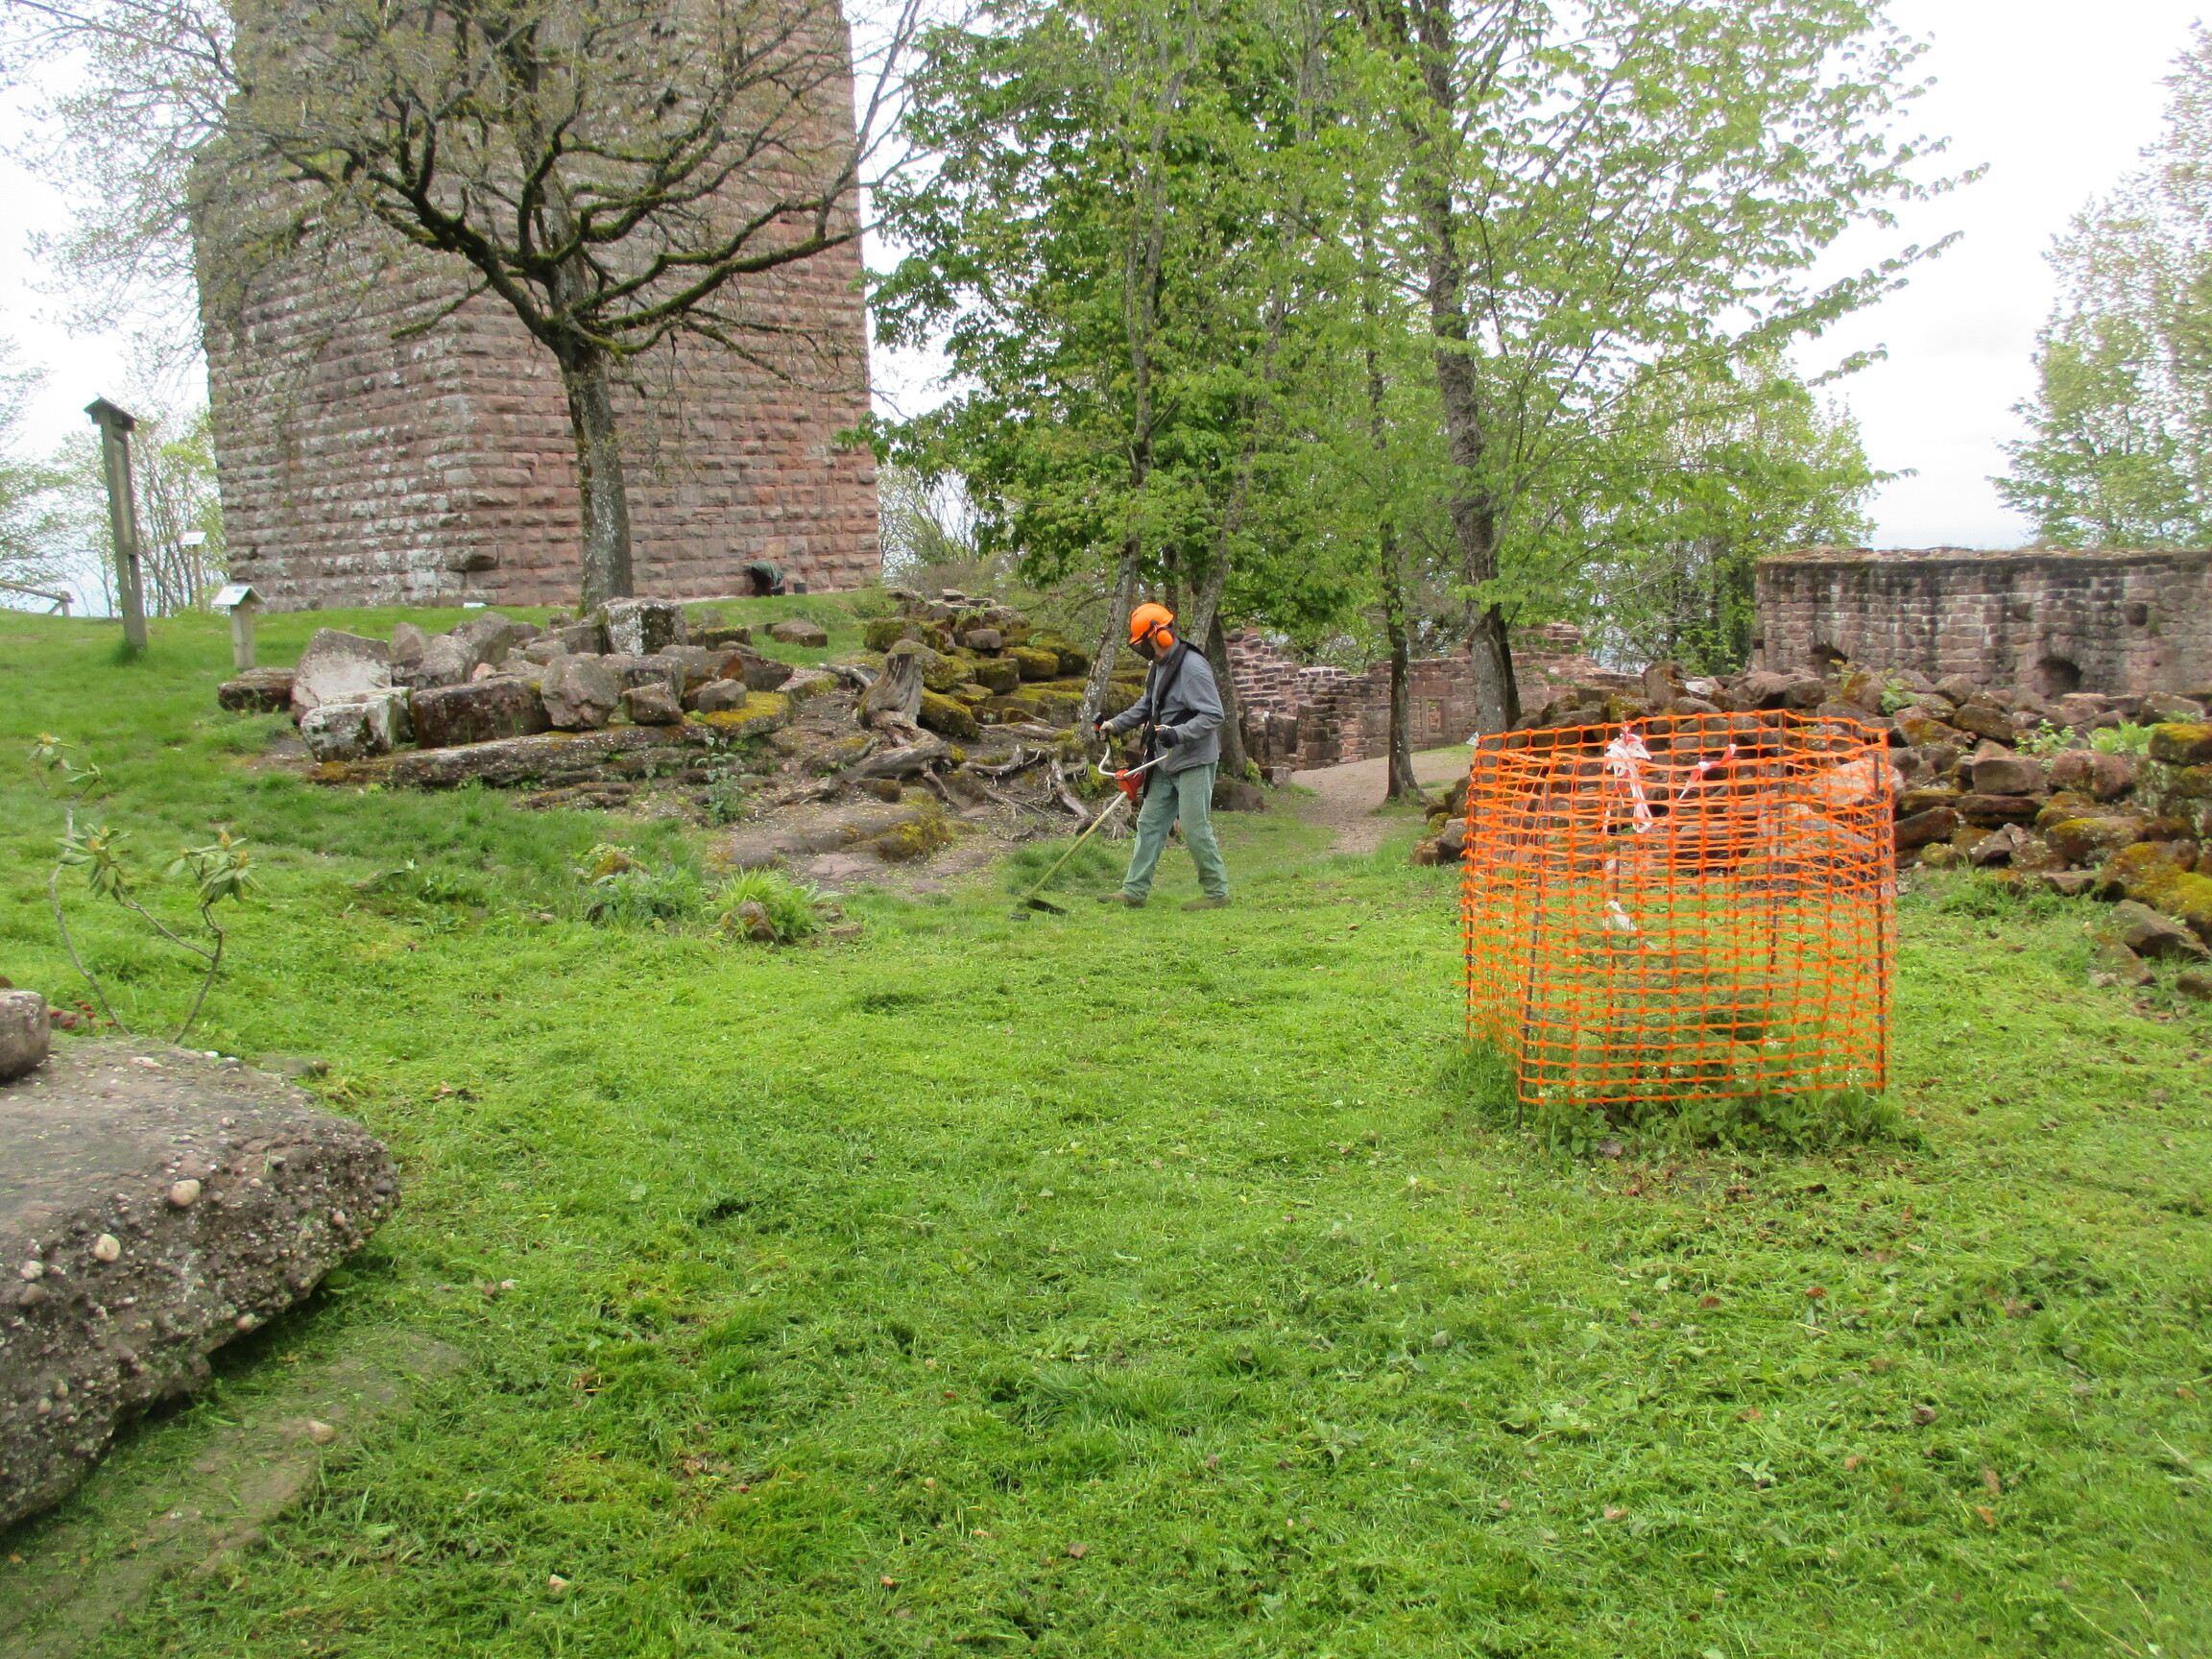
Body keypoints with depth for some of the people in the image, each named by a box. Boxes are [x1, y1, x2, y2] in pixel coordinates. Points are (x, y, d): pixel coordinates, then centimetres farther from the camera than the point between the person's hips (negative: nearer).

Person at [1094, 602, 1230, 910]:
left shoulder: (1192, 667, -19)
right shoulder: (1159, 667, 11)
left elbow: (1213, 715, -22)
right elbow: (1146, 707, 23)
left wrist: (1177, 734, -31)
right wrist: (1116, 724, 13)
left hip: (1194, 761, -10)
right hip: (1165, 763, 10)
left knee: (1196, 828, -5)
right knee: (1149, 823, 9)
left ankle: (1217, 892, 8)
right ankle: (1134, 890, 14)